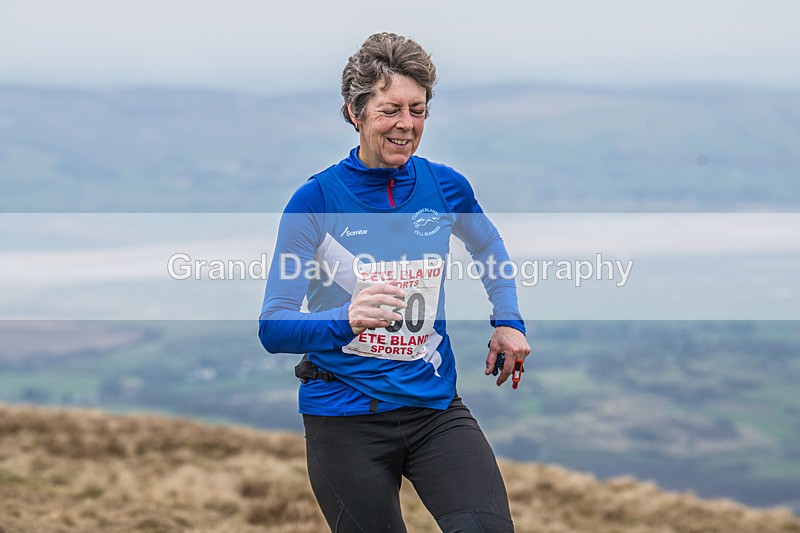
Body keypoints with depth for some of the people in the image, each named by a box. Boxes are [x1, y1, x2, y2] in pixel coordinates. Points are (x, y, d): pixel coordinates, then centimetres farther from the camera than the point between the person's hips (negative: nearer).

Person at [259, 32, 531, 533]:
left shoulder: (445, 187, 2)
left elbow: (490, 248, 26)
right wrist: (346, 320, -34)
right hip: (346, 415, -2)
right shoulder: (317, 199, -8)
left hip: (436, 406, 2)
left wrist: (508, 322, 12)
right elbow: (273, 327, -15)